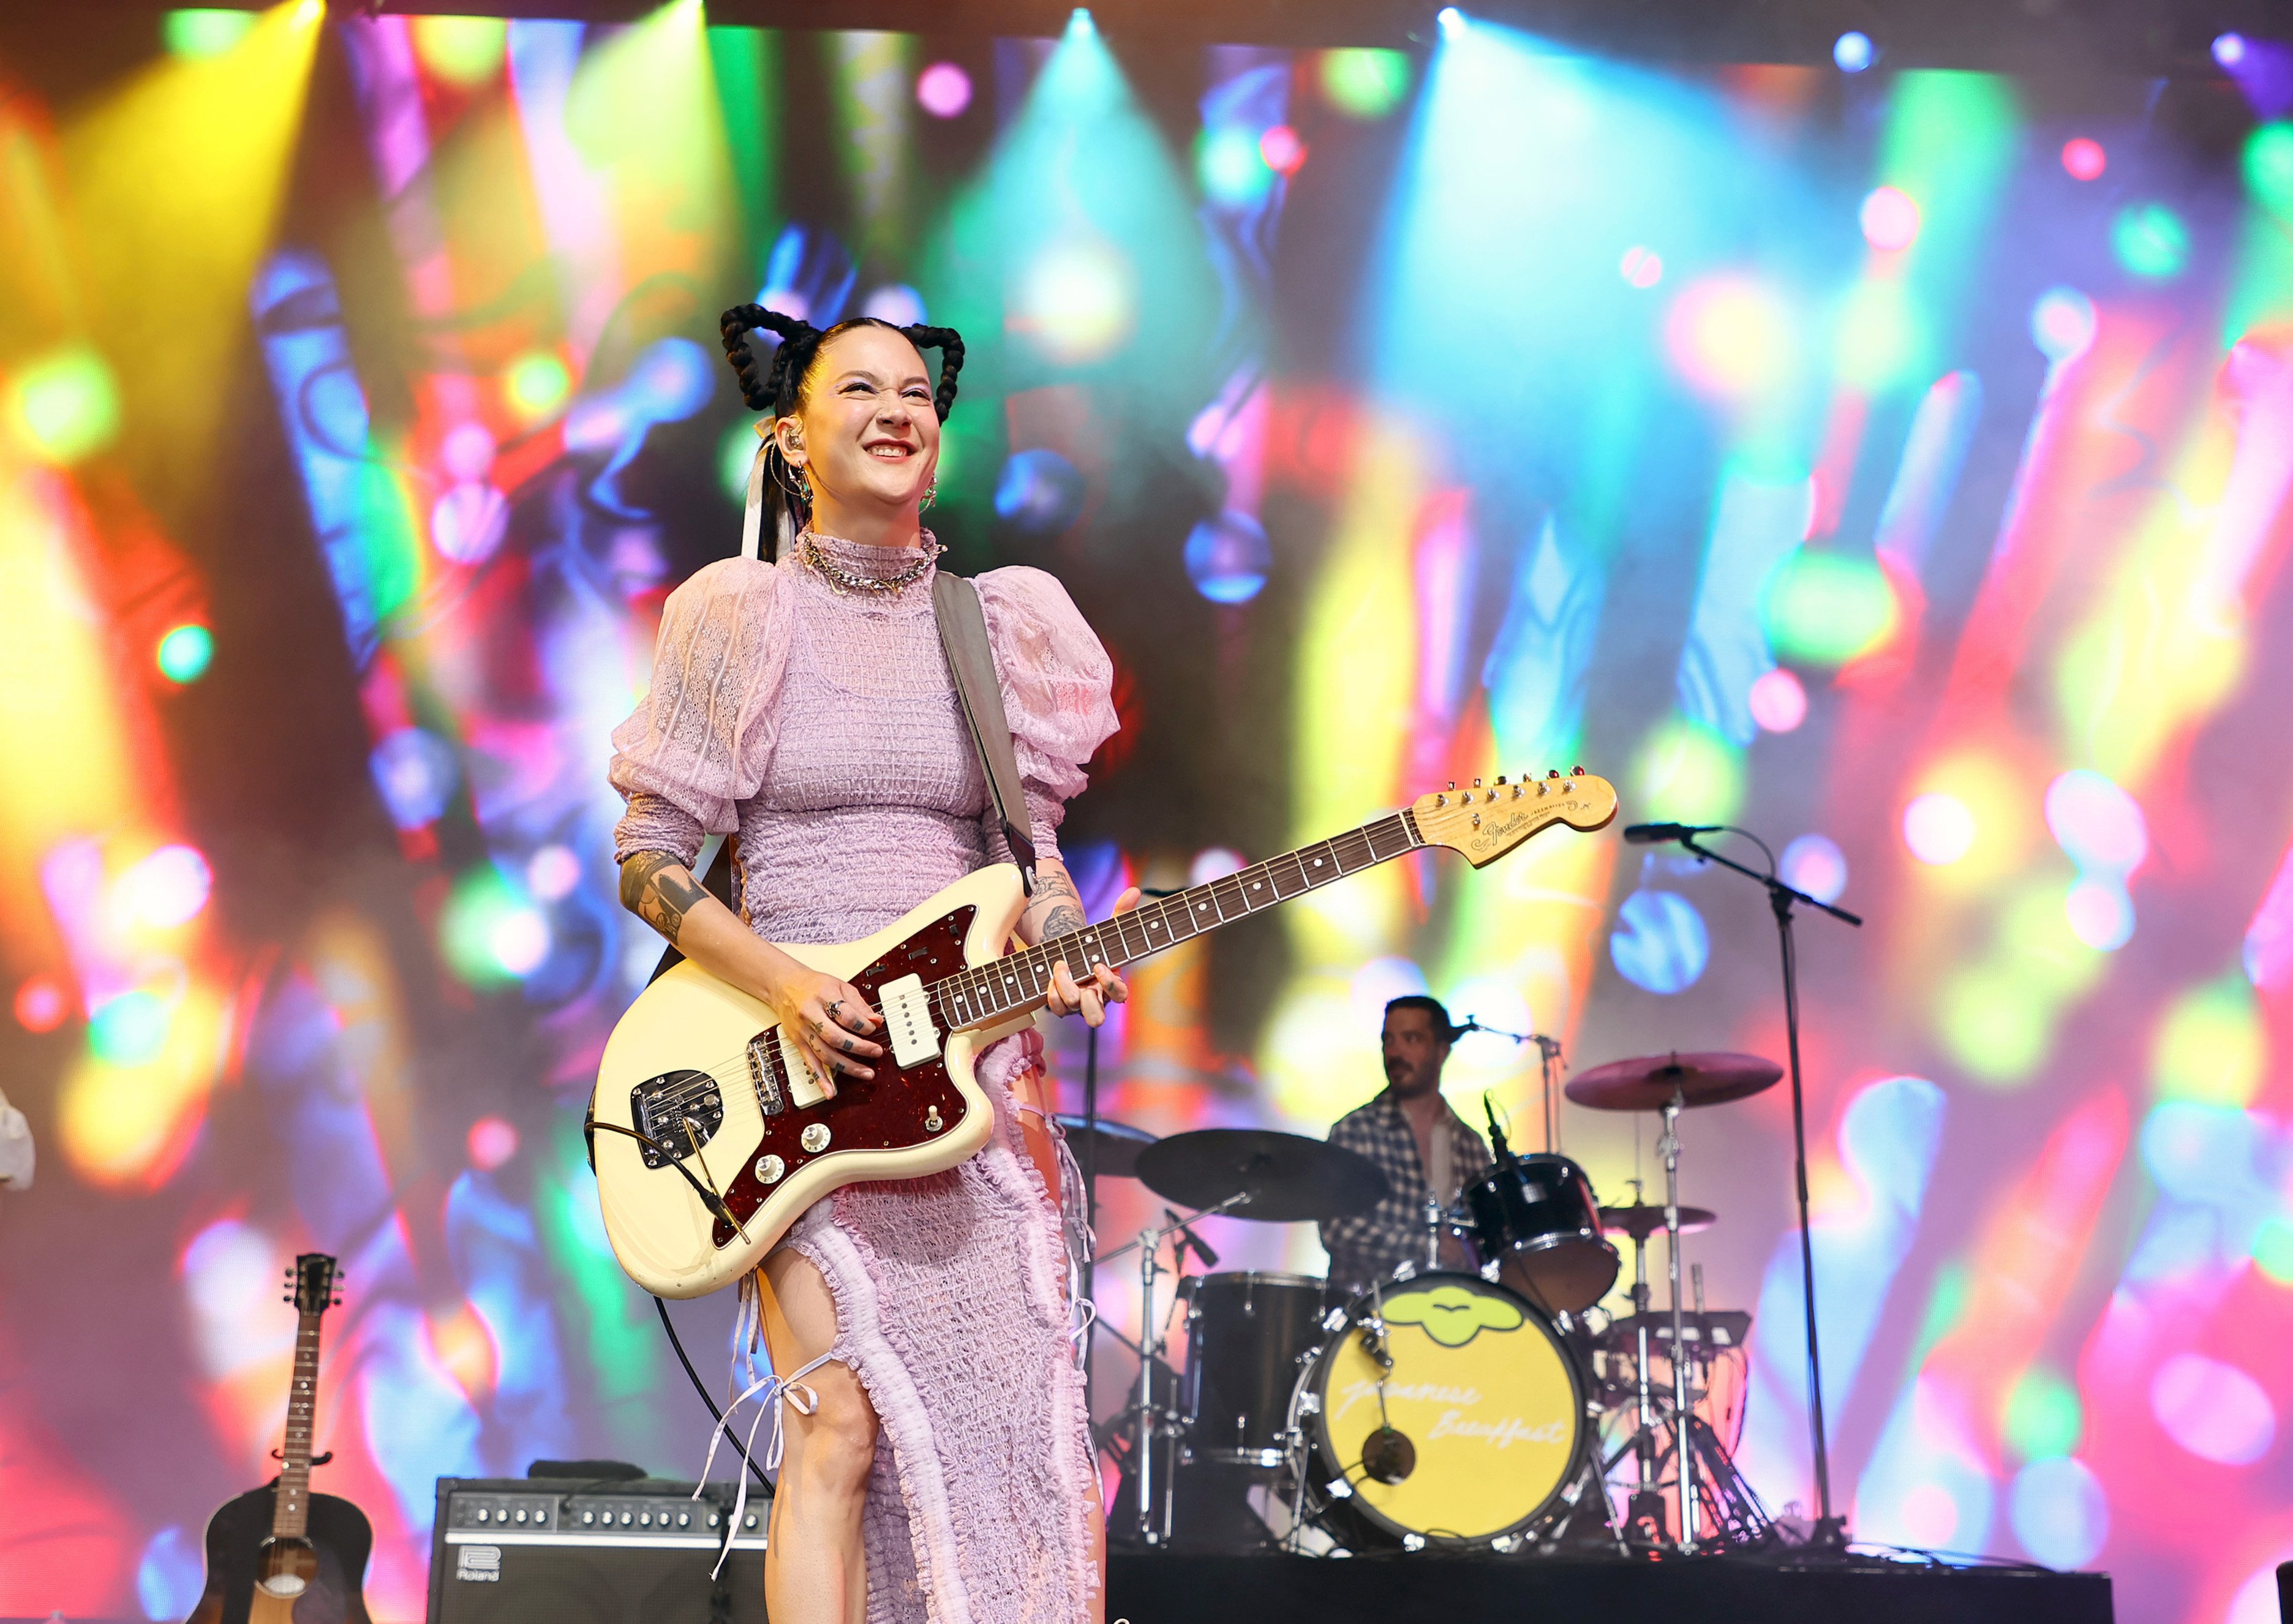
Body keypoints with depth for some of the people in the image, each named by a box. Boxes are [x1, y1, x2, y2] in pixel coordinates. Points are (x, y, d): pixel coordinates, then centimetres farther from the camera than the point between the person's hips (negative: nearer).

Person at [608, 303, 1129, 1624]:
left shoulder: (1003, 626, 11)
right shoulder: (744, 618, 1)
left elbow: (1030, 850, 12)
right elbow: (647, 858, 0)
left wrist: (1067, 954, -11)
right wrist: (783, 985, -15)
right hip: (791, 1066, -3)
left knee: (1007, 1417, 0)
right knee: (841, 1422, -11)